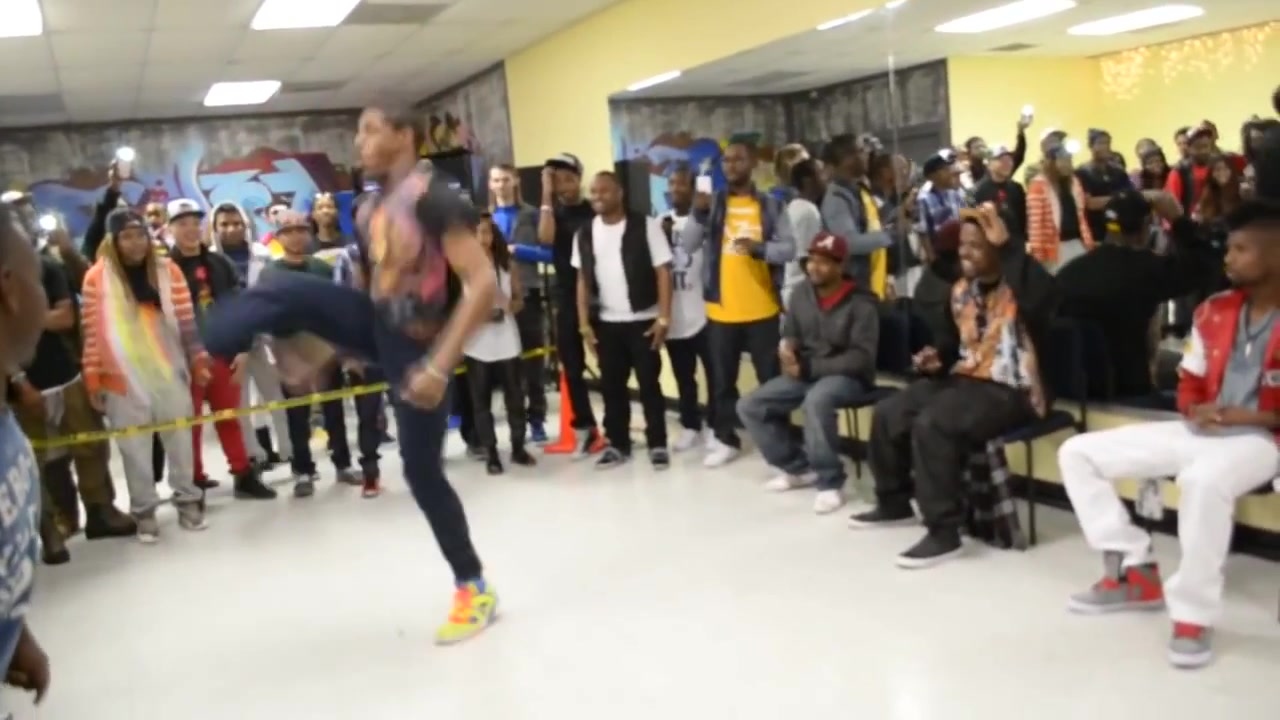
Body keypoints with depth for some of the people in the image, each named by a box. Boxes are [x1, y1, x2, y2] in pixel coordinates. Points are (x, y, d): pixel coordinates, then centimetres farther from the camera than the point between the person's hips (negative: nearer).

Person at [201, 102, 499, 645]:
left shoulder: (434, 200, -19)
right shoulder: (368, 211, 8)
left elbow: (482, 283, -27)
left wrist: (439, 365, -31)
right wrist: (319, 352, 17)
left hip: (417, 348, -7)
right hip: (376, 328, 7)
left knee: (422, 471, -1)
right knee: (285, 291, -14)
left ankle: (475, 590, 14)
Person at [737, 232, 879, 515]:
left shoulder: (861, 304, -14)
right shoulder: (801, 293, 4)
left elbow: (862, 358, -17)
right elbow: (790, 334, 16)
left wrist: (810, 367, -21)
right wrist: (787, 347, -10)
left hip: (847, 377, -7)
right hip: (806, 372, 7)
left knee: (816, 401, -40)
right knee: (749, 406, -6)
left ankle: (831, 483, -22)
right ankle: (798, 467, 9)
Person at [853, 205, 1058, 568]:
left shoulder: (1020, 287, -14)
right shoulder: (961, 289, 11)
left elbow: (1043, 297, -41)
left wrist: (1007, 245, -34)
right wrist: (937, 358, 3)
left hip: (1011, 392, -9)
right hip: (965, 379, 9)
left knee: (931, 425, -30)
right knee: (887, 414, 4)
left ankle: (944, 533, -19)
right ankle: (894, 503, 24)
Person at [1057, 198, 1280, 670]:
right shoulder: (1214, 311, 9)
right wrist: (1196, 410, -7)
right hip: (1201, 431, 7)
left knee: (1204, 480, -43)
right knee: (1078, 452, -3)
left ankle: (1195, 613, -25)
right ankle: (1135, 572, -1)